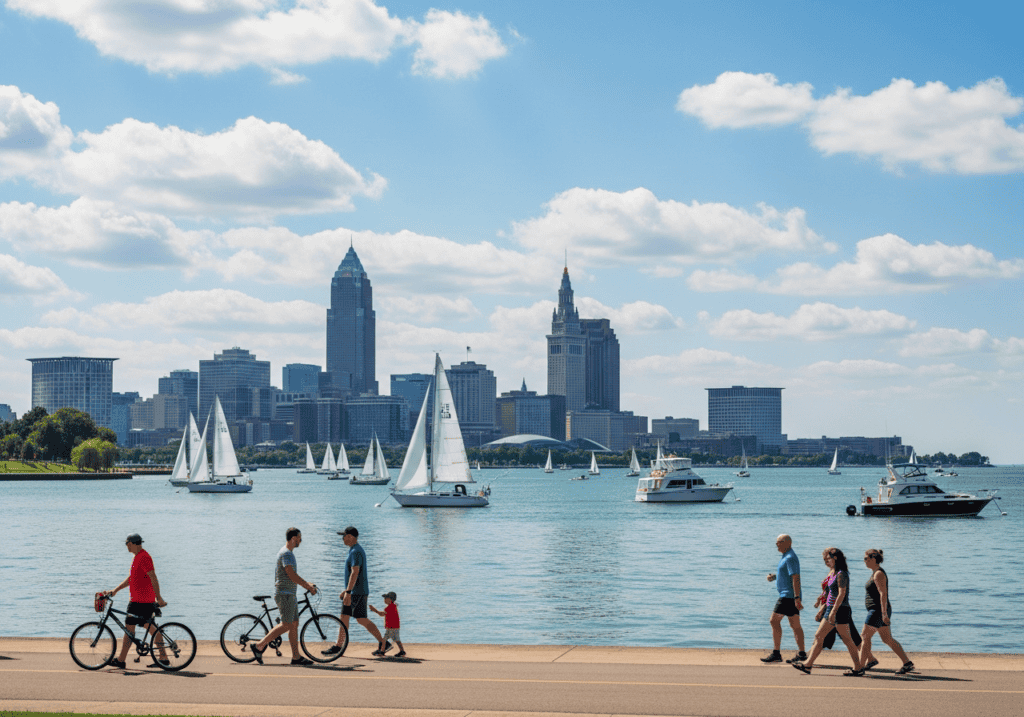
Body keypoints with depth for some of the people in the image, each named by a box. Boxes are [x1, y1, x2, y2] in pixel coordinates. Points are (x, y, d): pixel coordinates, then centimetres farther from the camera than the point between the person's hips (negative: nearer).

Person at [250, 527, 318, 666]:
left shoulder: (289, 553, 18)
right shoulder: (286, 553, -15)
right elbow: (292, 575, -21)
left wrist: (307, 584, 19)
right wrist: (308, 586, -14)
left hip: (290, 595, 10)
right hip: (284, 594, -10)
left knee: (294, 624, 7)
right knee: (286, 625, -12)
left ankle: (296, 657, 7)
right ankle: (259, 646, -8)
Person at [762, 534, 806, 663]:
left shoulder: (790, 558, -15)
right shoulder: (788, 557, 18)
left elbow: (796, 578, -22)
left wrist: (797, 598, -28)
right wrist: (774, 577, 14)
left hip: (788, 596, -10)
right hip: (791, 597, 10)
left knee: (774, 621, -8)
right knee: (795, 625, 7)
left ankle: (776, 653, -8)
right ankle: (802, 654, 6)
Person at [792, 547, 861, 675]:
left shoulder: (841, 574, -15)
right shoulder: (832, 573, 14)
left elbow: (842, 594, -21)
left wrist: (833, 612, -25)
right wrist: (822, 609, 22)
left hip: (840, 610, -10)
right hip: (831, 609, 10)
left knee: (847, 639, -4)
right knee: (818, 636, 9)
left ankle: (858, 668, 2)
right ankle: (808, 664, 12)